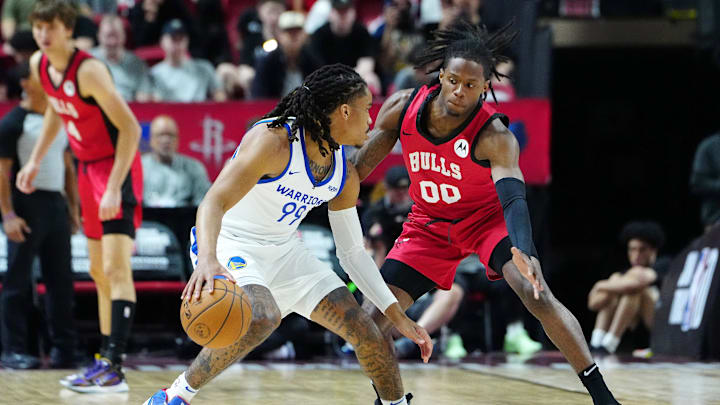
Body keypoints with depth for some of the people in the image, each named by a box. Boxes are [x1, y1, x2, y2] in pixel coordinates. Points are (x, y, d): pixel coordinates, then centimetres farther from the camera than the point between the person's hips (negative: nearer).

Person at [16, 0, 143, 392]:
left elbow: (130, 127, -25)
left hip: (118, 167, -9)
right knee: (98, 271, 13)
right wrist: (35, 160, 19)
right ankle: (105, 358, 21)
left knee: (115, 268, -16)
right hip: (87, 168, 9)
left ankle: (114, 367, -22)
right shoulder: (38, 65, 1)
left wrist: (114, 187, -29)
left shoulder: (88, 70, -23)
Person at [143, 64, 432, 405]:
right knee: (263, 318, -36)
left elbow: (352, 252, 9)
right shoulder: (274, 141, -26)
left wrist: (398, 316, 6)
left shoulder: (345, 176, -1)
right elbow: (213, 203, -34)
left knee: (365, 331, 0)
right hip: (231, 245, -7)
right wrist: (207, 259, -54)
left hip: (285, 250, 7)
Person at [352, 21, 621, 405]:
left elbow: (513, 198, -42)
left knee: (537, 295, -25)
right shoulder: (402, 107, -18)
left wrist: (524, 254, -58)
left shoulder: (495, 136, -30)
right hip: (430, 222, 4)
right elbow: (360, 166, -5)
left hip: (487, 216, -4)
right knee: (372, 319, -7)